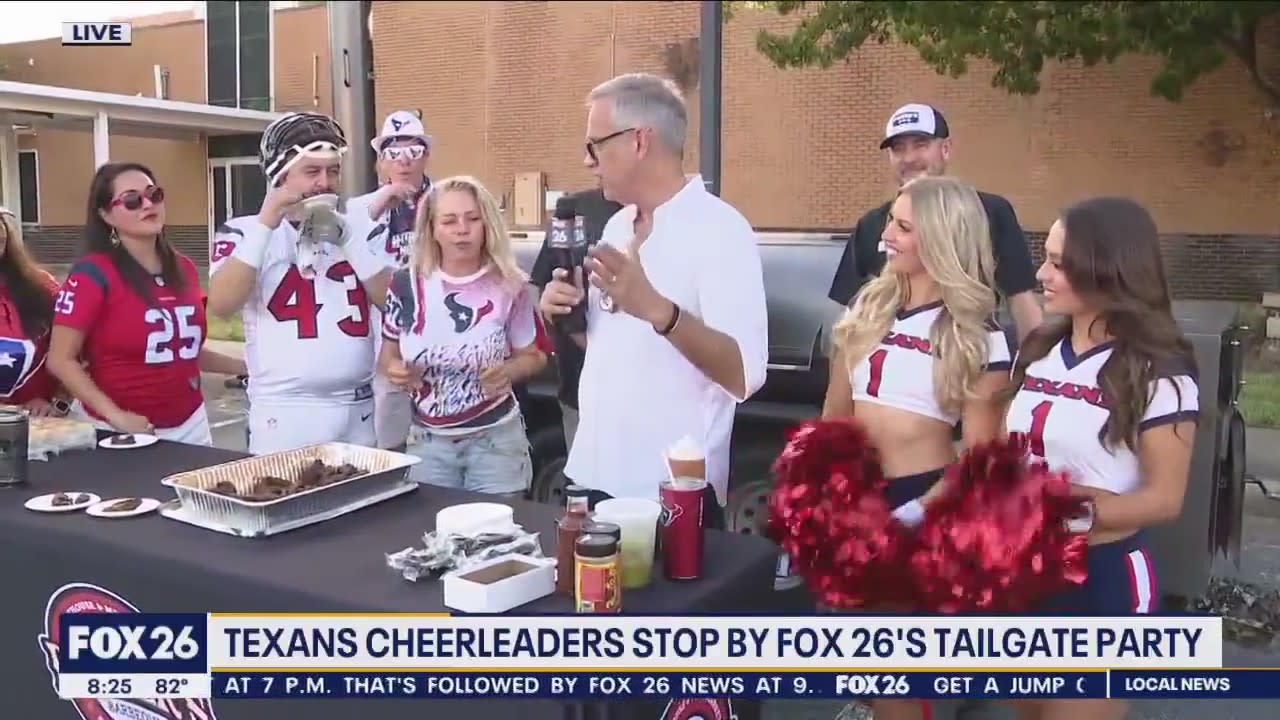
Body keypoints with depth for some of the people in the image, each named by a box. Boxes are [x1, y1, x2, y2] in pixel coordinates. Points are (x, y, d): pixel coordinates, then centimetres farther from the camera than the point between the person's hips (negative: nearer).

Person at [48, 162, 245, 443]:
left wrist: (248, 366, 8)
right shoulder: (93, 272, -9)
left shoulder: (185, 269, 7)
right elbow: (61, 360, -11)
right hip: (117, 431, -5)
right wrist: (115, 415, -19)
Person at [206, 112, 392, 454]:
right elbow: (221, 304, -15)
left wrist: (346, 237, -10)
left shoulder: (361, 227, 8)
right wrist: (266, 223, -14)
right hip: (284, 413, -3)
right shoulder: (246, 231, 1)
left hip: (358, 411, 3)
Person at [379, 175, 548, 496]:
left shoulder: (510, 286, -8)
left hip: (496, 438, -2)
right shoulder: (406, 285, -4)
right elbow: (388, 354, 9)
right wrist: (394, 369, -13)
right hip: (428, 440, 2)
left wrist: (507, 371, -17)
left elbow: (532, 356, 3)